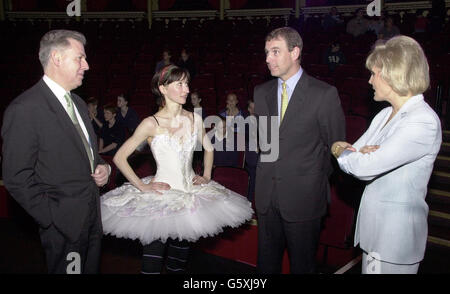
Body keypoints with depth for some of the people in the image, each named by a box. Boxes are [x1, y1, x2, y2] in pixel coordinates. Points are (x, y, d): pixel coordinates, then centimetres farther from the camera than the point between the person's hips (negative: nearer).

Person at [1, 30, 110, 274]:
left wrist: (103, 167, 0)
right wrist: (53, 221, -16)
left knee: (91, 268, 19)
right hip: (64, 226, -8)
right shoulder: (24, 109, -17)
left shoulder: (78, 103, 11)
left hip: (92, 219, 8)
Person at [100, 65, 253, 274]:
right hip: (161, 193, -4)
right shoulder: (152, 124, -10)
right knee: (154, 253, -1)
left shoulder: (194, 119, 3)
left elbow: (208, 148, 21)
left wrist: (206, 176, 11)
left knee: (181, 252, 13)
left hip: (190, 191, 4)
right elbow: (119, 157, -9)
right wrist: (142, 187, -10)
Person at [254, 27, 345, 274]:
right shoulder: (261, 92, 5)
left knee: (302, 263, 13)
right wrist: (266, 171, 13)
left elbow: (335, 145, -3)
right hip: (266, 196, 5)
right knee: (267, 262, 17)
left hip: (303, 197, -4)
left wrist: (317, 179, 3)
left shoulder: (324, 94, -11)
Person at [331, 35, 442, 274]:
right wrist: (362, 153, -15)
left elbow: (365, 168, -25)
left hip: (396, 231, -8)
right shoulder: (385, 114, 9)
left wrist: (339, 149, -6)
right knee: (369, 268, 18)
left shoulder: (424, 122, -20)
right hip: (374, 223, 8)